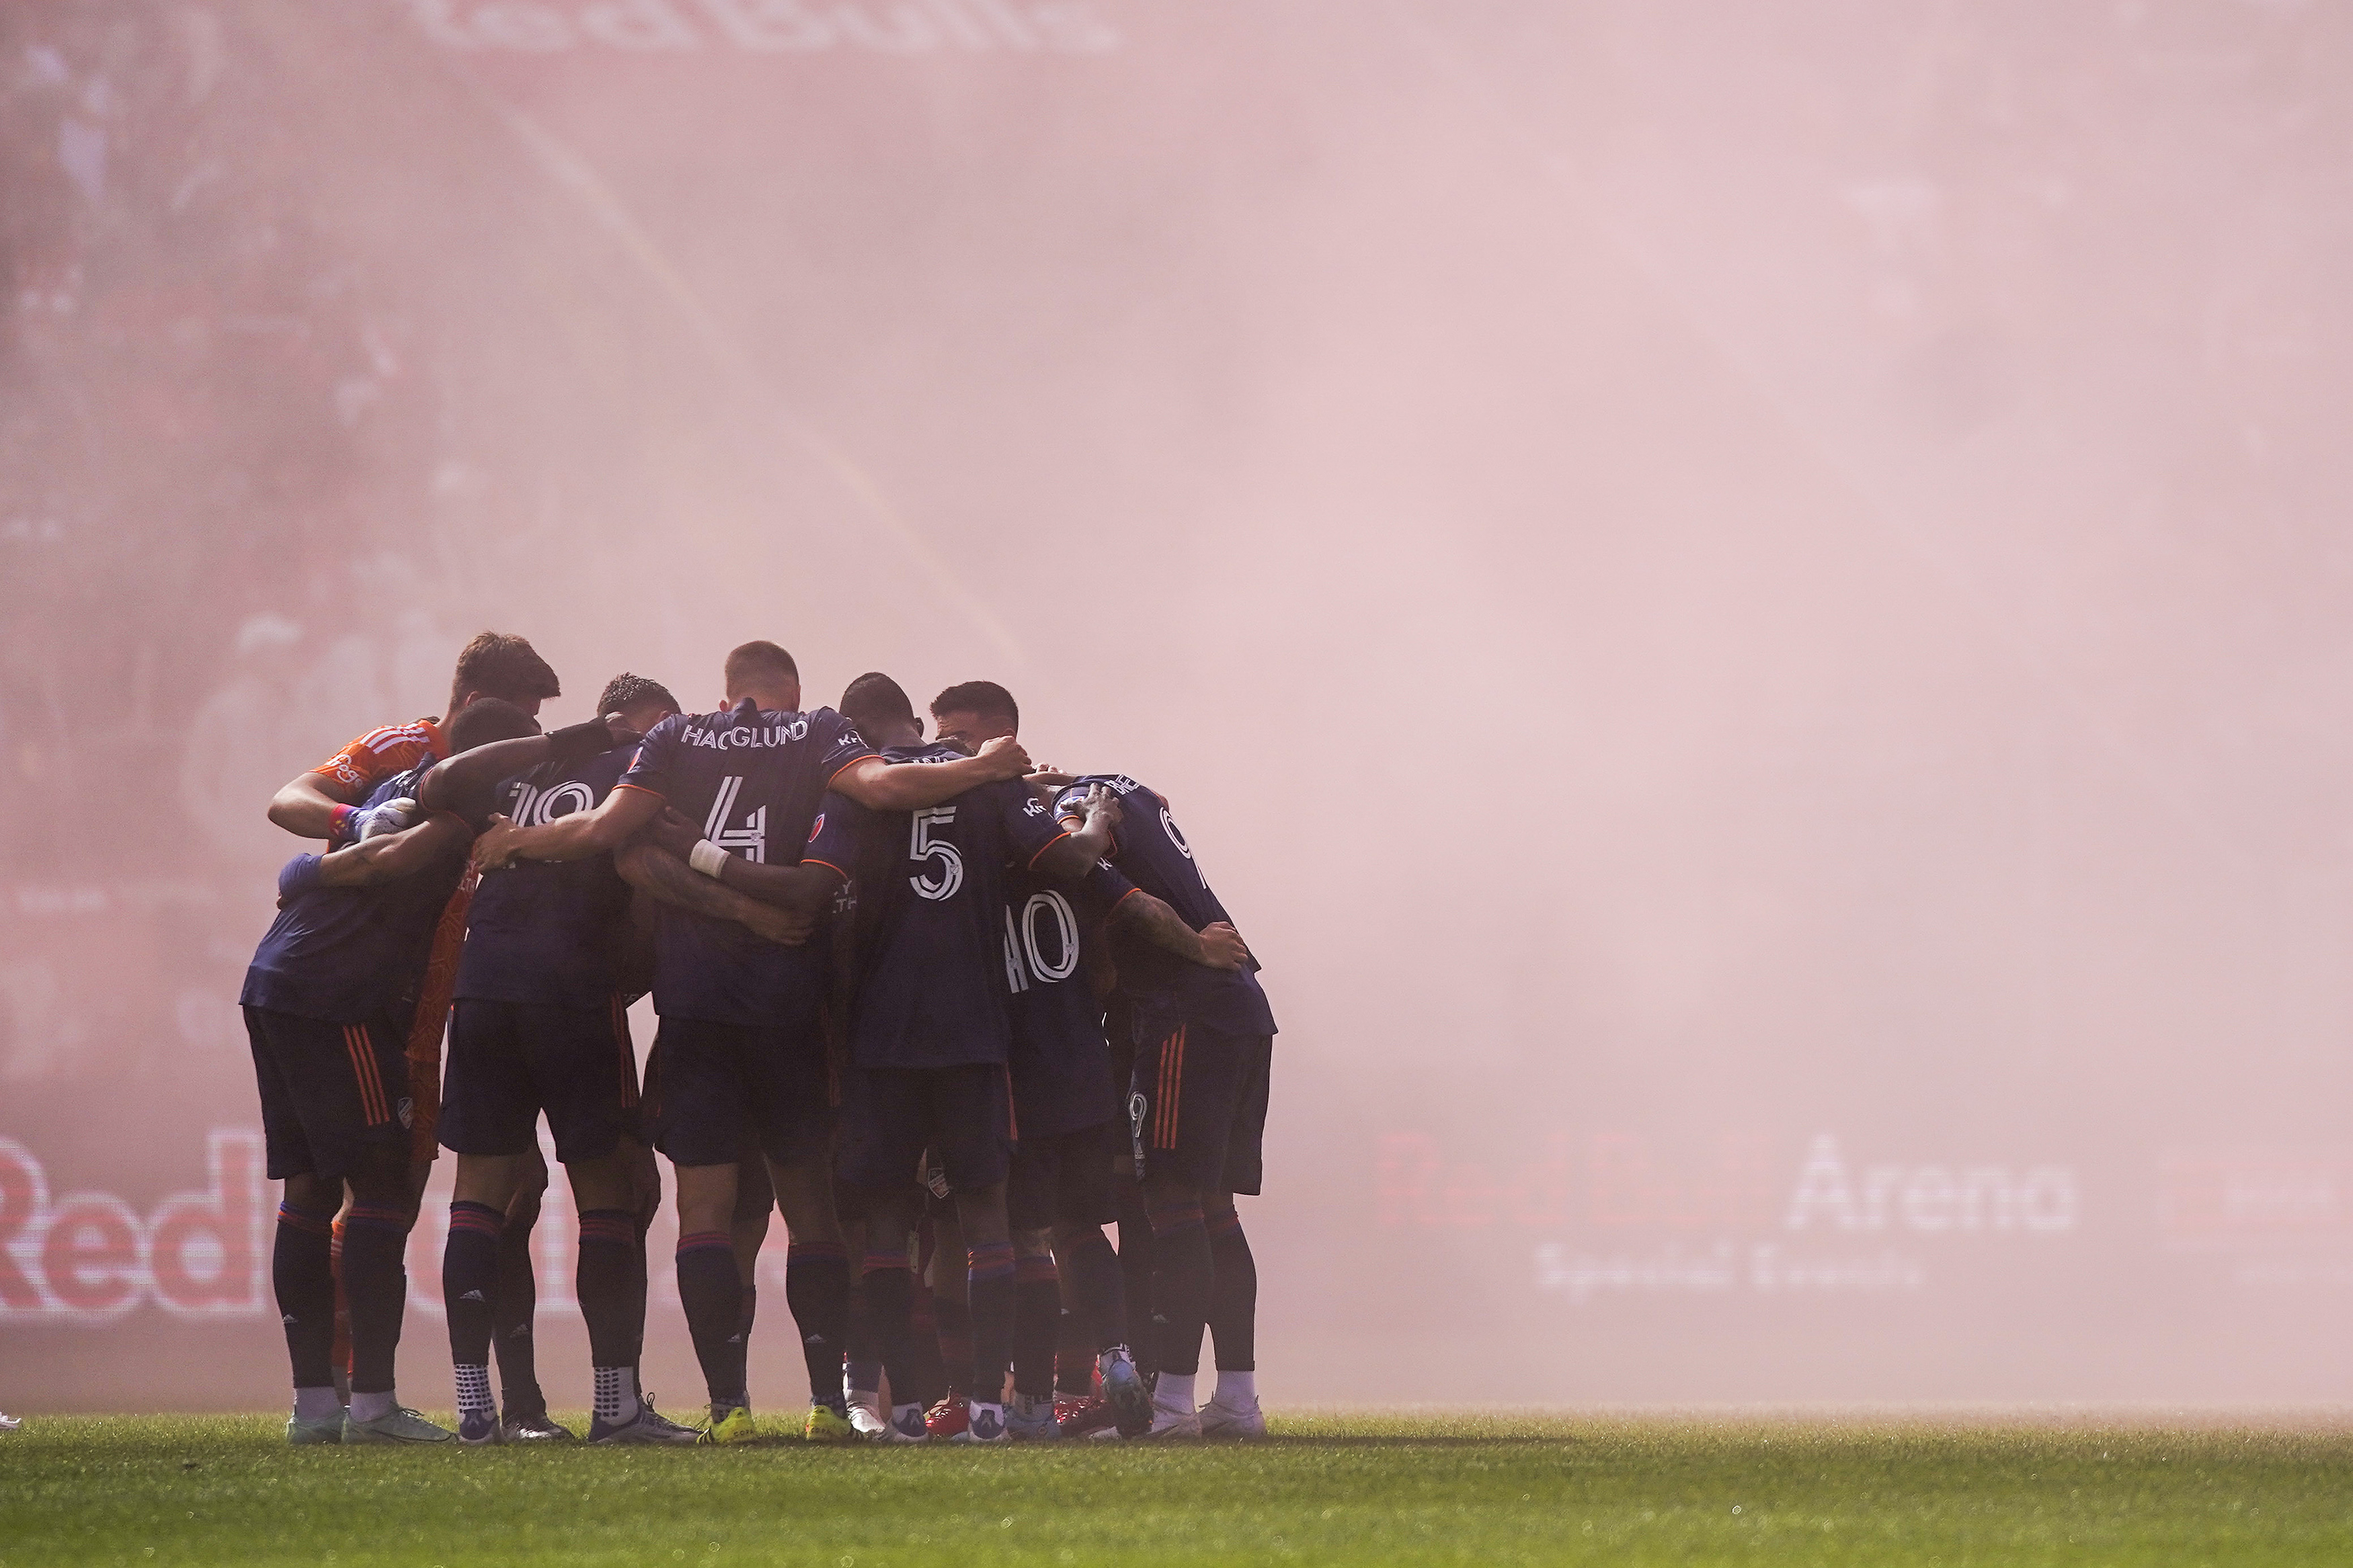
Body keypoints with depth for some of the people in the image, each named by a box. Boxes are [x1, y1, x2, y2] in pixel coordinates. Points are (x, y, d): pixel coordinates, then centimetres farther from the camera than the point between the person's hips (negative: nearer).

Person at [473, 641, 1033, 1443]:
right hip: (790, 999, 0)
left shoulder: (678, 739, 8)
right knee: (810, 1200, 9)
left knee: (705, 1205, 1)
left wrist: (513, 844, 13)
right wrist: (982, 771, 0)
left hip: (693, 996, 0)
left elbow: (607, 828, -2)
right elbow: (883, 787, -12)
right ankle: (828, 1399, 3)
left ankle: (727, 1401, -8)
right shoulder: (816, 735, 5)